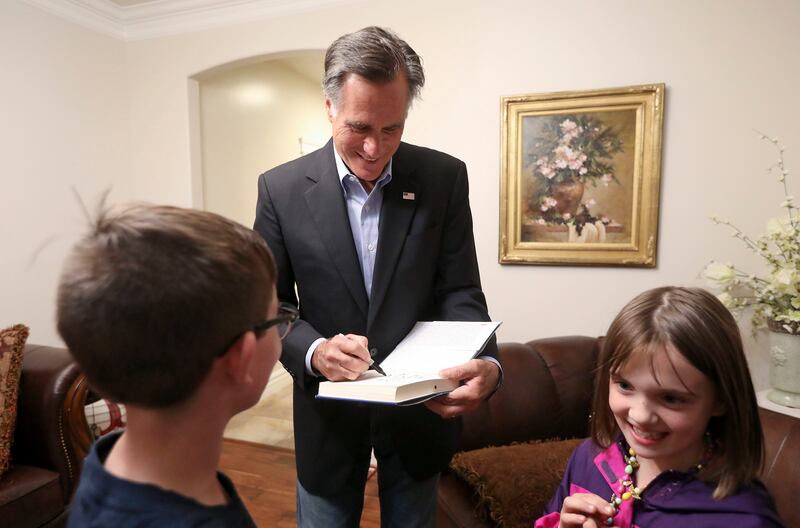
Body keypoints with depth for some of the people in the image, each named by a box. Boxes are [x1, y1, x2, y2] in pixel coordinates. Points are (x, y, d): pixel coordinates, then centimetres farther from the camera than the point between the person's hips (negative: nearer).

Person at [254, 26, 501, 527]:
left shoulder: (445, 178, -9)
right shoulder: (281, 188, -9)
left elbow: (460, 291, -9)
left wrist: (486, 363, -28)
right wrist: (315, 351, -25)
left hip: (419, 409, 1)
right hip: (327, 412, 0)